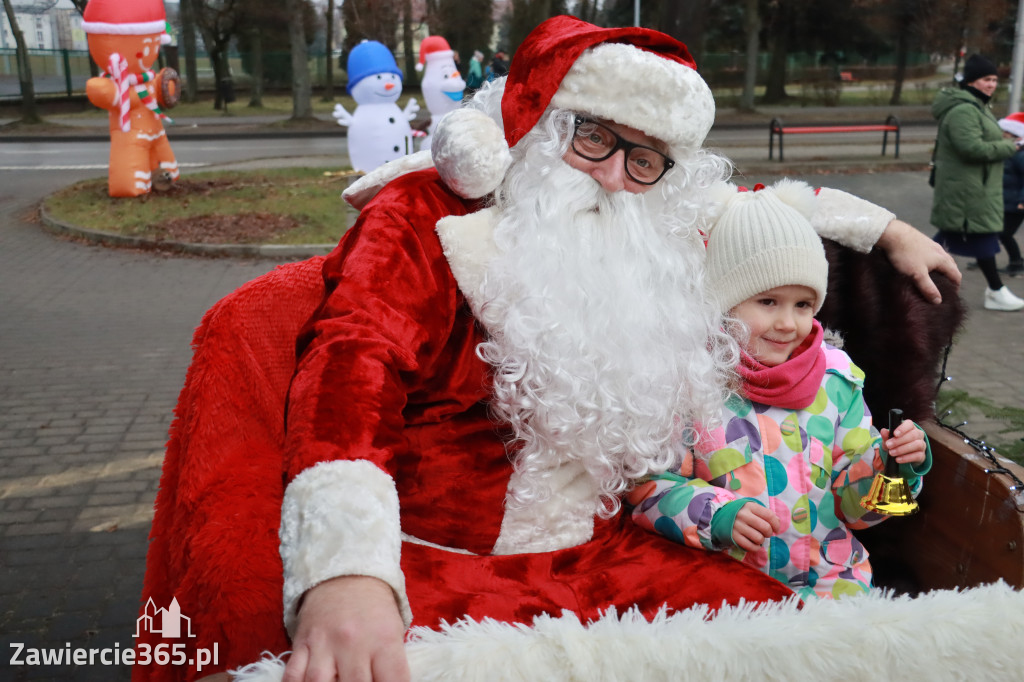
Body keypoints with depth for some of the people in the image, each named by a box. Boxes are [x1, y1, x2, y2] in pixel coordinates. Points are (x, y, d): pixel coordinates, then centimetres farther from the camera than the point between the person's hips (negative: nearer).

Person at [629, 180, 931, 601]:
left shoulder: (836, 379, 6)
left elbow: (853, 501, 9)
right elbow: (648, 485, -8)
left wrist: (893, 464, -10)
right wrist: (716, 515, -22)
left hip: (829, 572, 4)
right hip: (722, 578, -3)